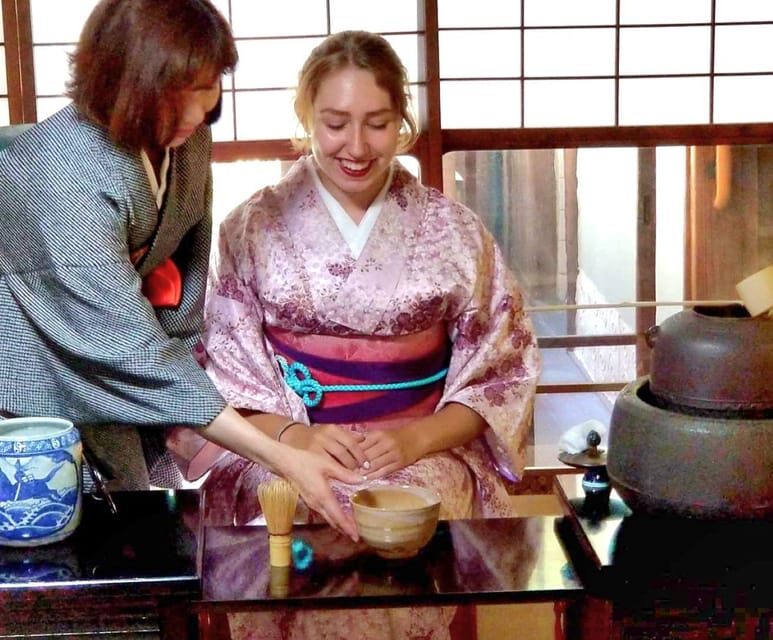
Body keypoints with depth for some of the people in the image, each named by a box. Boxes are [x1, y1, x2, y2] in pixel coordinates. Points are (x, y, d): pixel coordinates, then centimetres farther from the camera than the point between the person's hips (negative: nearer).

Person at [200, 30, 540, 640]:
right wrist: (291, 435, -17)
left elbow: (502, 368, 4)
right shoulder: (252, 228, 3)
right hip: (282, 452, 0)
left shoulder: (454, 230, 4)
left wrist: (419, 438, -12)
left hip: (425, 453, 1)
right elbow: (221, 366, 1)